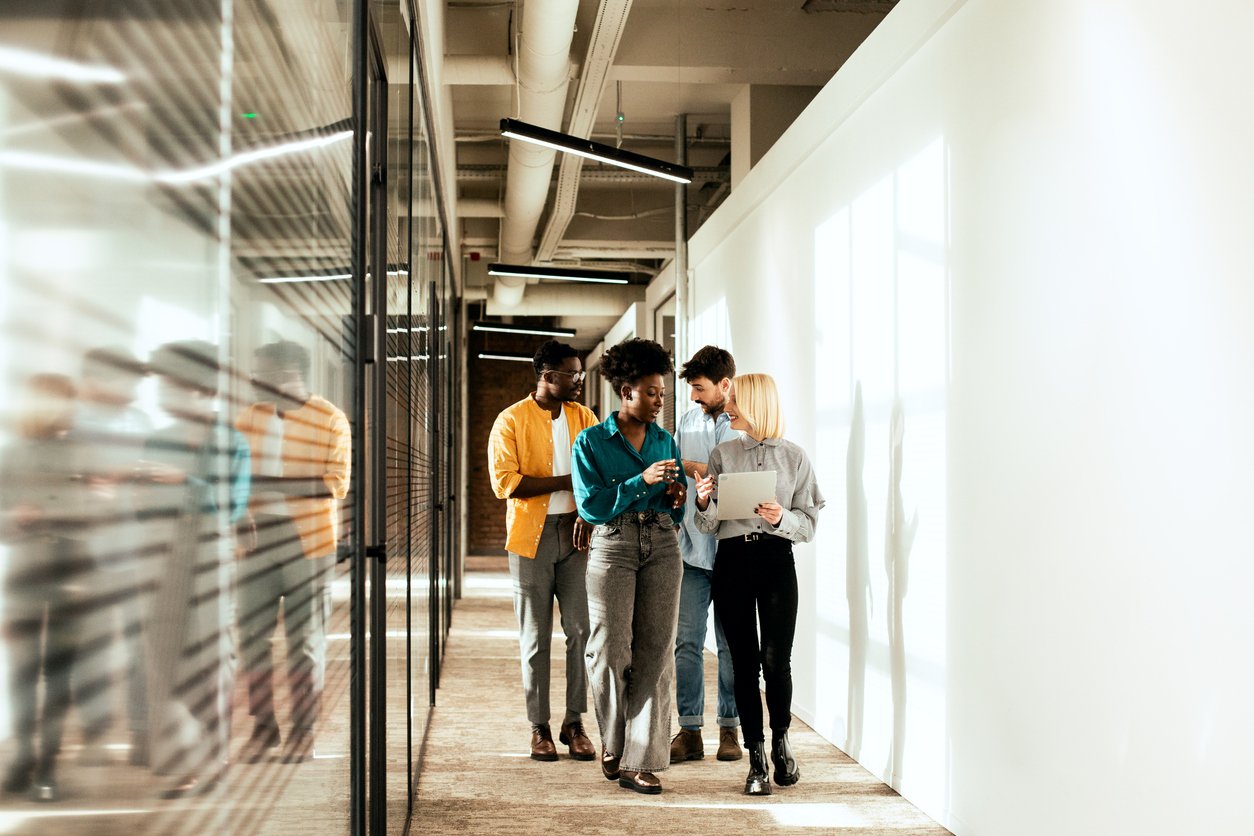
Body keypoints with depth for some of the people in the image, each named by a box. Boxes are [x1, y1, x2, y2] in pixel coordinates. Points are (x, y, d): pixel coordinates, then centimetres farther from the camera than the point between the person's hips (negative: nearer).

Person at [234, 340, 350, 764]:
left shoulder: (330, 420, -3)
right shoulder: (249, 418, 12)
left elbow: (336, 484, -9)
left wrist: (276, 487, -18)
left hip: (307, 540, -4)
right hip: (256, 538, 4)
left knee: (305, 637, 2)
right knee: (252, 633, 3)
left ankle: (304, 730, 13)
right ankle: (263, 726, 15)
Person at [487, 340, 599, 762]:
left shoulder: (584, 418, 11)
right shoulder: (511, 421, -2)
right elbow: (505, 482, -11)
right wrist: (566, 482, -15)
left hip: (576, 534, 3)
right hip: (531, 536, -3)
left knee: (580, 629, -1)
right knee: (535, 636, 2)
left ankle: (575, 724, 8)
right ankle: (539, 728, 10)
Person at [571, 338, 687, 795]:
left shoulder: (665, 441, 14)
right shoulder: (592, 441, 1)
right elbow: (590, 505, -9)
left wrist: (678, 497, -4)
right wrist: (642, 482, -16)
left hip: (662, 545, 3)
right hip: (613, 545, -3)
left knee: (655, 650, -3)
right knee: (610, 649, -6)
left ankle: (638, 761, 0)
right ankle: (613, 741, 19)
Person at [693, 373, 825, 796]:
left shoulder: (794, 457, 6)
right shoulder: (722, 454, 10)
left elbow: (809, 523, 4)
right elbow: (710, 525, 7)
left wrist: (782, 518, -15)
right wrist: (705, 502, -13)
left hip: (776, 558, -1)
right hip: (732, 559, 1)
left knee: (776, 659, -8)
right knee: (744, 662, 0)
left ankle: (781, 740, 18)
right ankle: (756, 759, 8)